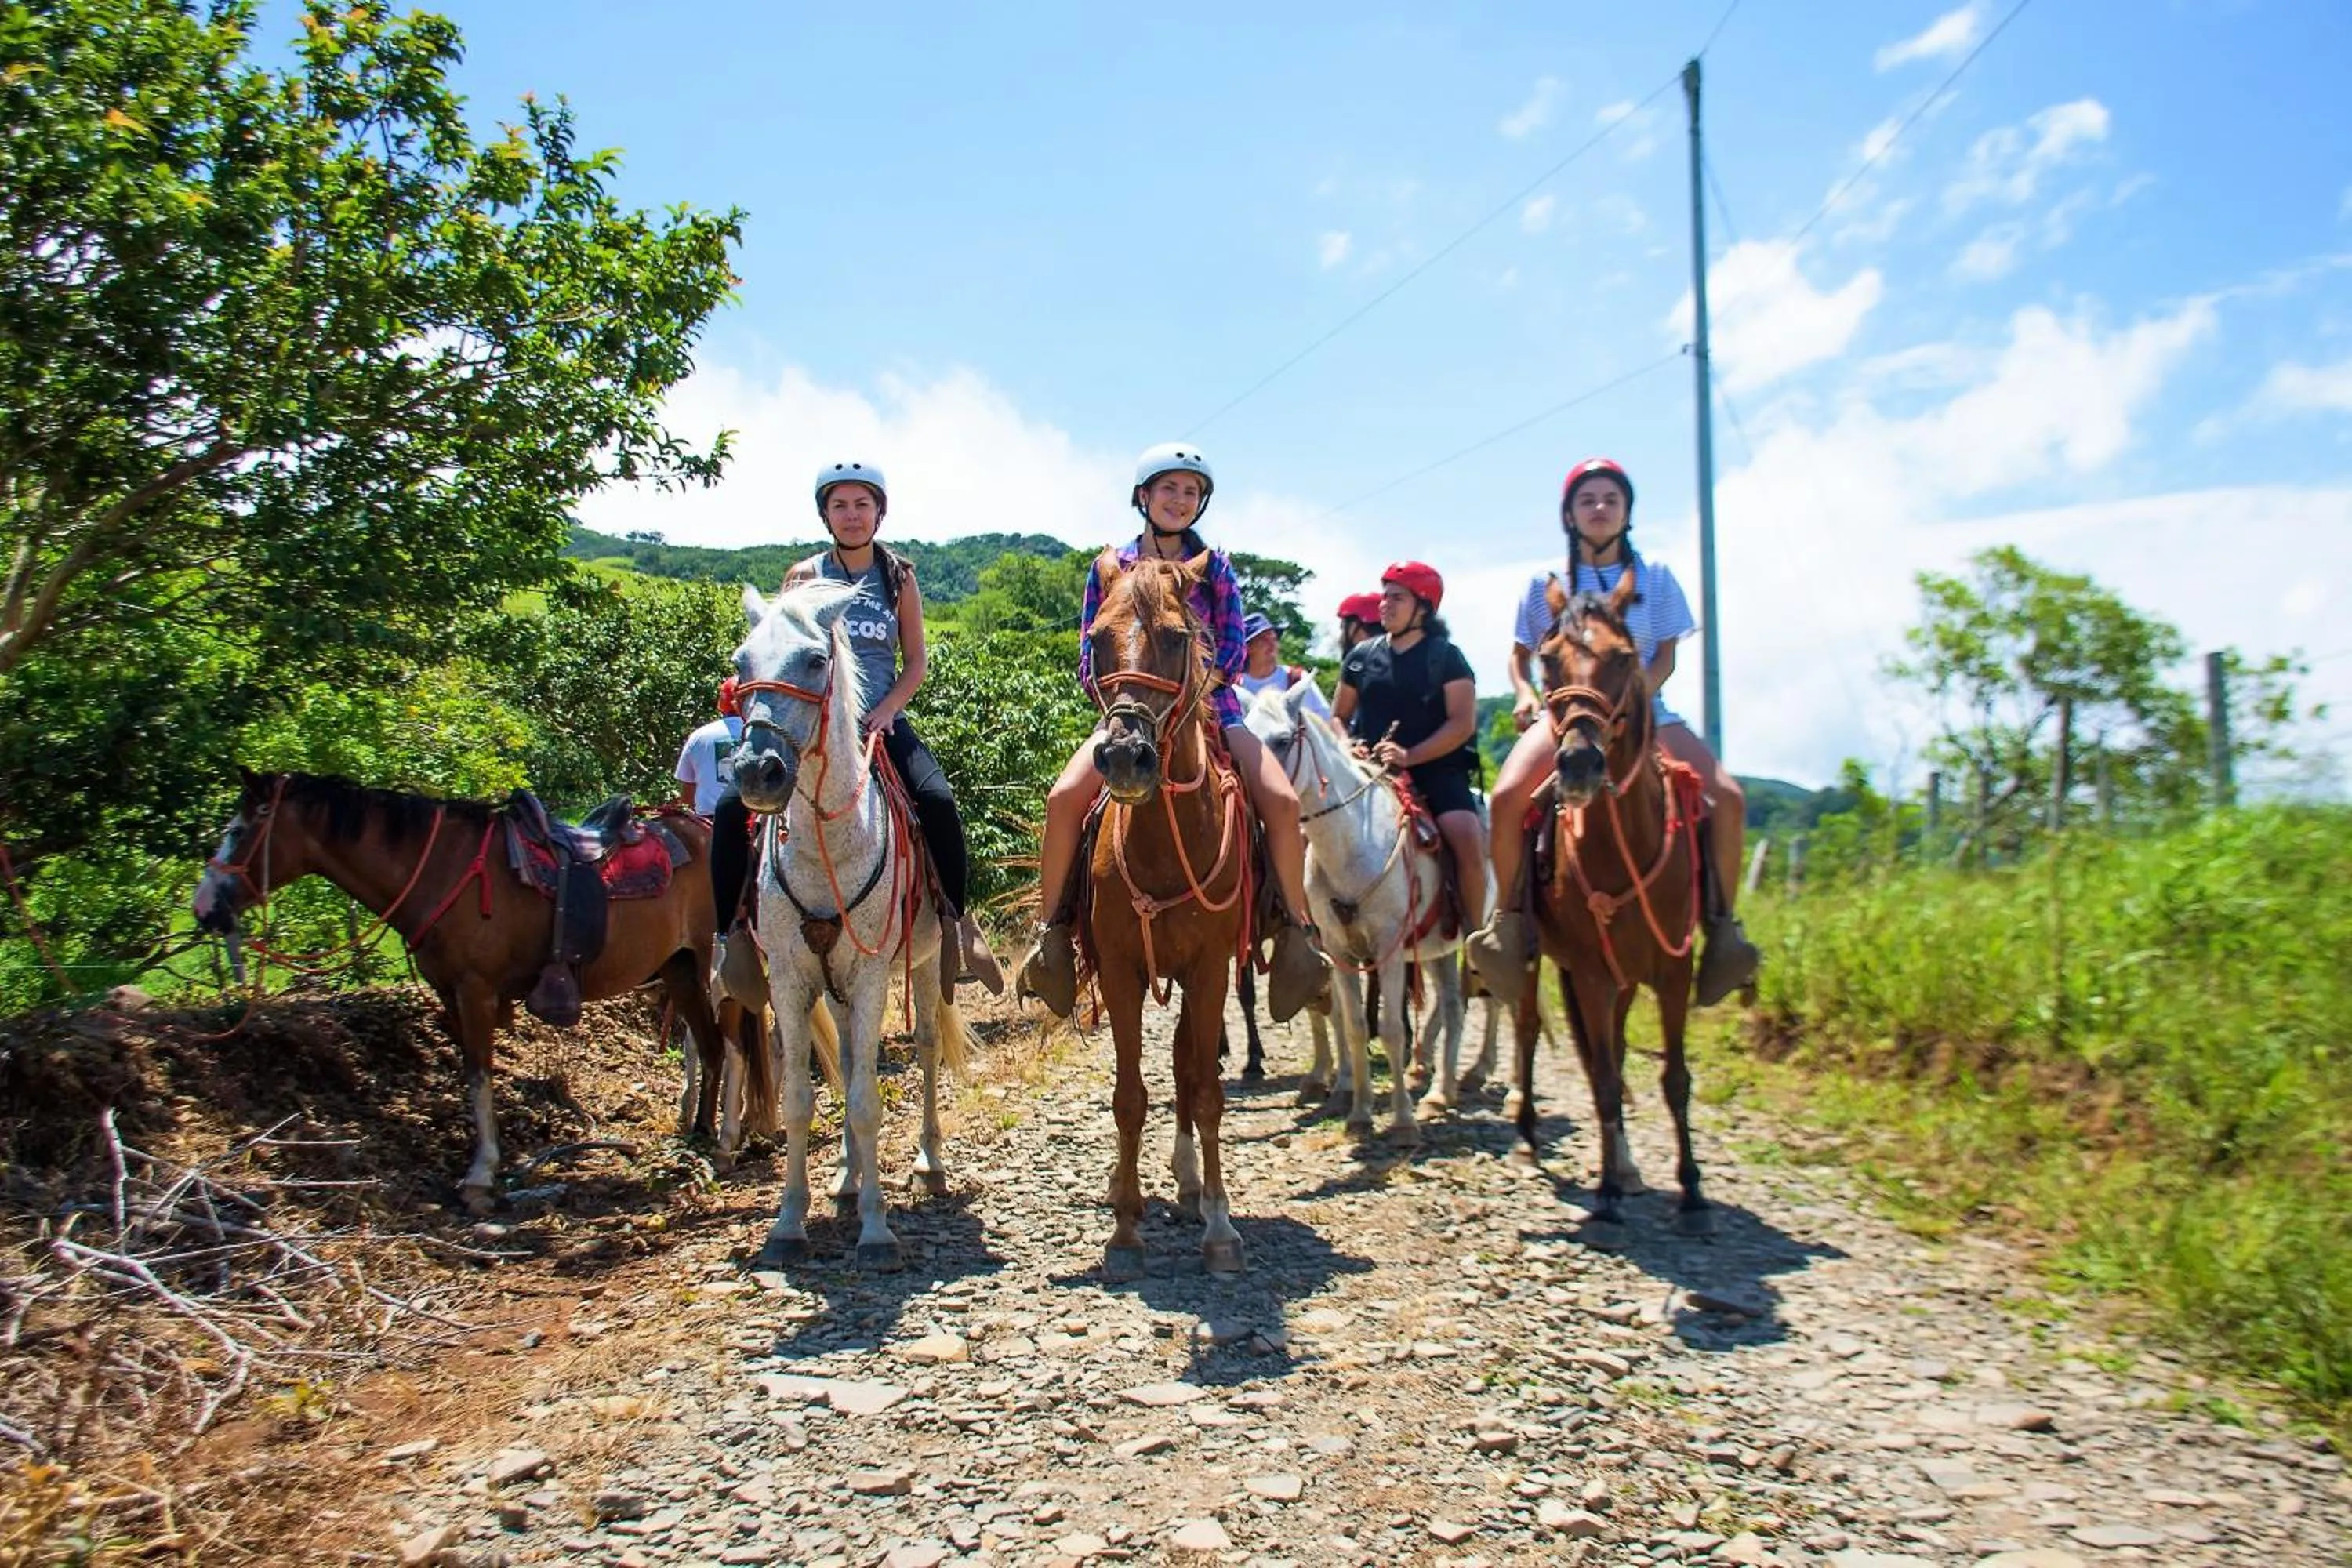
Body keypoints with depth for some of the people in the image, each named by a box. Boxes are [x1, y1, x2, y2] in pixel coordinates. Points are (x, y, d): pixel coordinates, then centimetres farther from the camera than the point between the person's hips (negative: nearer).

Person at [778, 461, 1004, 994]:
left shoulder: (898, 577, 8)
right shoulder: (804, 577, 6)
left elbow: (917, 660, 6)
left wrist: (887, 710, -9)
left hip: (883, 723, 0)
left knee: (937, 800, -25)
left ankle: (959, 919, -7)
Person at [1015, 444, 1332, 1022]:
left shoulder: (1215, 567, 8)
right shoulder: (1109, 568, 8)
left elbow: (1231, 655, 1)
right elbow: (1089, 660, 6)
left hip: (1208, 708, 0)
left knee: (1283, 800, -24)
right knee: (1064, 796, -26)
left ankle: (1297, 932, -9)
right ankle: (1051, 931, -12)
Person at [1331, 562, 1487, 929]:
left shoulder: (1446, 657, 2)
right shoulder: (1362, 655, 12)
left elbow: (1463, 723, -8)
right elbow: (1339, 716, 19)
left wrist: (1411, 755, -20)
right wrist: (1348, 747, -4)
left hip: (1435, 767, -3)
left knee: (1468, 841, -26)